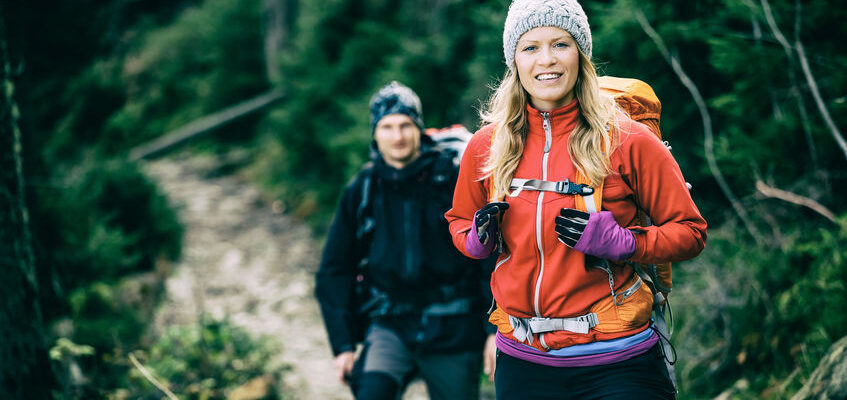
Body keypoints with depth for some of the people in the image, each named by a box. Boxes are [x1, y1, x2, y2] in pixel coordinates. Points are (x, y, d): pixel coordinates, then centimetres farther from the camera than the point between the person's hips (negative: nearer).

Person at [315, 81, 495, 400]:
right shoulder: (361, 192, 3)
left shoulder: (453, 179, -5)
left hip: (453, 330, -1)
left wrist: (497, 329, -10)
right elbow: (334, 271, 10)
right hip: (392, 326, 1)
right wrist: (343, 345, 3)